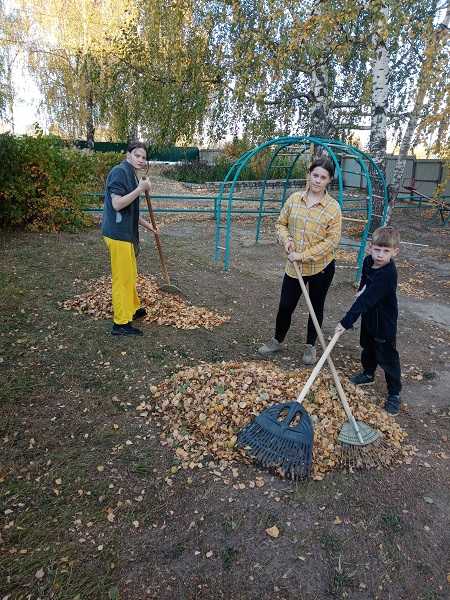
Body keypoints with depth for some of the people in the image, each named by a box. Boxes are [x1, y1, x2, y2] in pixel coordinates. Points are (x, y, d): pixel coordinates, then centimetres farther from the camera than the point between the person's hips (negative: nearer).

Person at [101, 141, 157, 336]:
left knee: (130, 275, 21)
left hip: (126, 233, 10)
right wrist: (140, 189, -21)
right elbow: (117, 204, -23)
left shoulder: (130, 174, 17)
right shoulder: (120, 172, -14)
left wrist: (147, 225, 25)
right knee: (122, 278, -4)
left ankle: (134, 308, 37)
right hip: (118, 234, -10)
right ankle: (121, 323, 5)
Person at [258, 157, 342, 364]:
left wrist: (304, 255, -18)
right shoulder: (294, 199, -1)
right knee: (285, 306, 10)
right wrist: (286, 239, -11)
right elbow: (281, 223, 10)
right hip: (294, 266, 3)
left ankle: (310, 346, 34)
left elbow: (332, 240, -13)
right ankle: (278, 340, 34)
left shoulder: (333, 207, -11)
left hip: (321, 266, -2)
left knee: (316, 307, 14)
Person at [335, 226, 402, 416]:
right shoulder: (368, 261, -9)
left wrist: (347, 322, -39)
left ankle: (394, 393, 21)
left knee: (387, 357, 4)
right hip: (369, 316, 8)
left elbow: (365, 300, -38)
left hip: (384, 322, -8)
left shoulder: (387, 274, -34)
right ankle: (368, 374, 50)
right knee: (367, 348, 26)